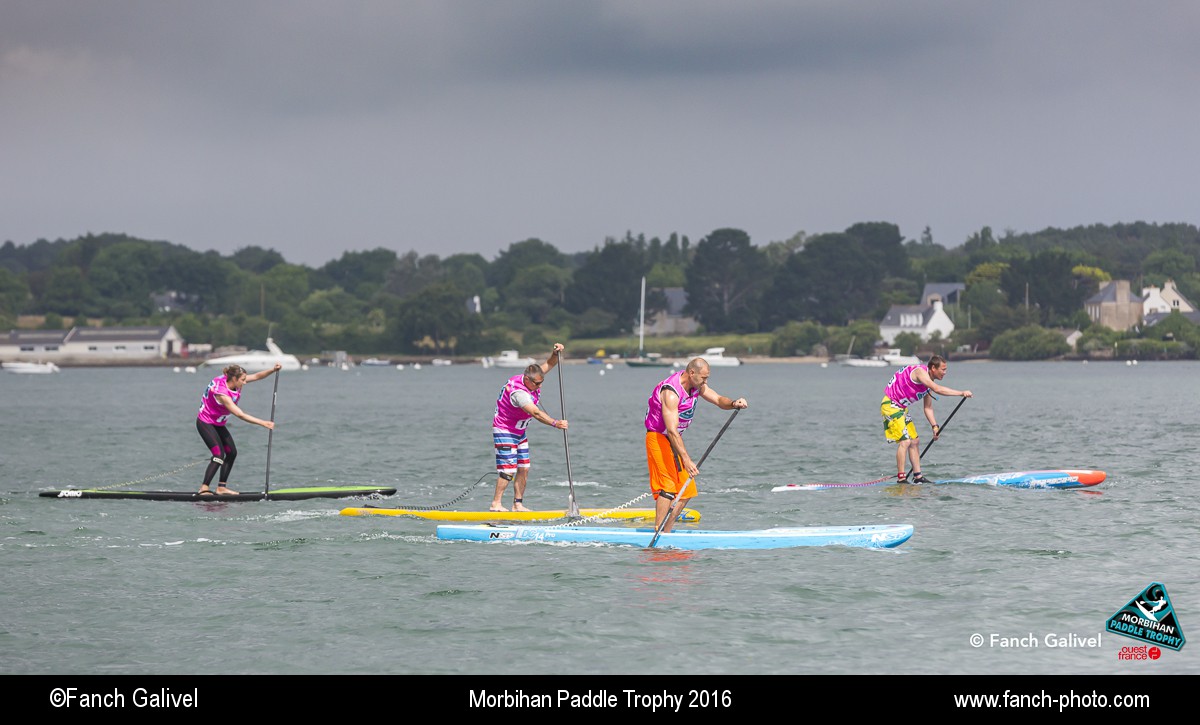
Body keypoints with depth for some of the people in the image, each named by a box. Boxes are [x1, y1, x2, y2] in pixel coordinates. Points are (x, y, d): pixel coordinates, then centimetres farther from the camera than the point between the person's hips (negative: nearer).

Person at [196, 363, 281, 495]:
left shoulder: (230, 380, -8)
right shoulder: (222, 393, -33)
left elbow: (256, 376, -4)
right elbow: (240, 415, -34)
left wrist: (273, 370, -21)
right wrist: (263, 423, -34)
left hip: (218, 424, 9)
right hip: (205, 423, -9)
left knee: (231, 452, 6)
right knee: (219, 454, -20)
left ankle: (221, 487, 10)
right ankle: (204, 489, -20)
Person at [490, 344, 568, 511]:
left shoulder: (532, 379, -4)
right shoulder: (518, 392, -31)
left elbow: (549, 364, 1)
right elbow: (536, 413, -39)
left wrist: (555, 353, -20)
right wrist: (555, 423, -47)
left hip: (519, 432, 9)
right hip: (504, 431, -9)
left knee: (523, 468, 4)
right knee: (508, 469, -13)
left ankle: (518, 504, 6)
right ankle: (496, 504, -8)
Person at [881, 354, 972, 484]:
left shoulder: (929, 381, 8)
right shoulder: (920, 371, -21)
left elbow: (928, 408, 11)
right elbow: (937, 389, -34)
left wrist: (934, 426, 0)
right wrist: (961, 393, -34)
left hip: (901, 408, 10)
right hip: (890, 405, -10)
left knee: (914, 441, 10)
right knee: (905, 441, -16)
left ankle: (918, 476, 14)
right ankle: (901, 478, -14)